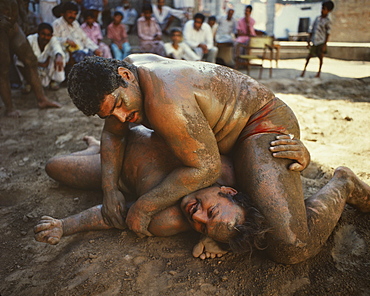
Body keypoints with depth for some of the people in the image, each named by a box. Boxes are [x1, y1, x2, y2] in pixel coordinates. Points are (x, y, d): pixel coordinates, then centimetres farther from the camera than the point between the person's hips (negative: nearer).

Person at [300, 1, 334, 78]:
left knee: (320, 57, 5)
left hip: (321, 42, -4)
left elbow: (328, 34, -7)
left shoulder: (327, 21, -5)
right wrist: (308, 41, 10)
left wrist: (324, 45, -12)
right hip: (314, 42, 4)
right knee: (309, 56, 4)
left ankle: (319, 72, 16)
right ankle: (304, 69, 17)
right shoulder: (317, 18, 10)